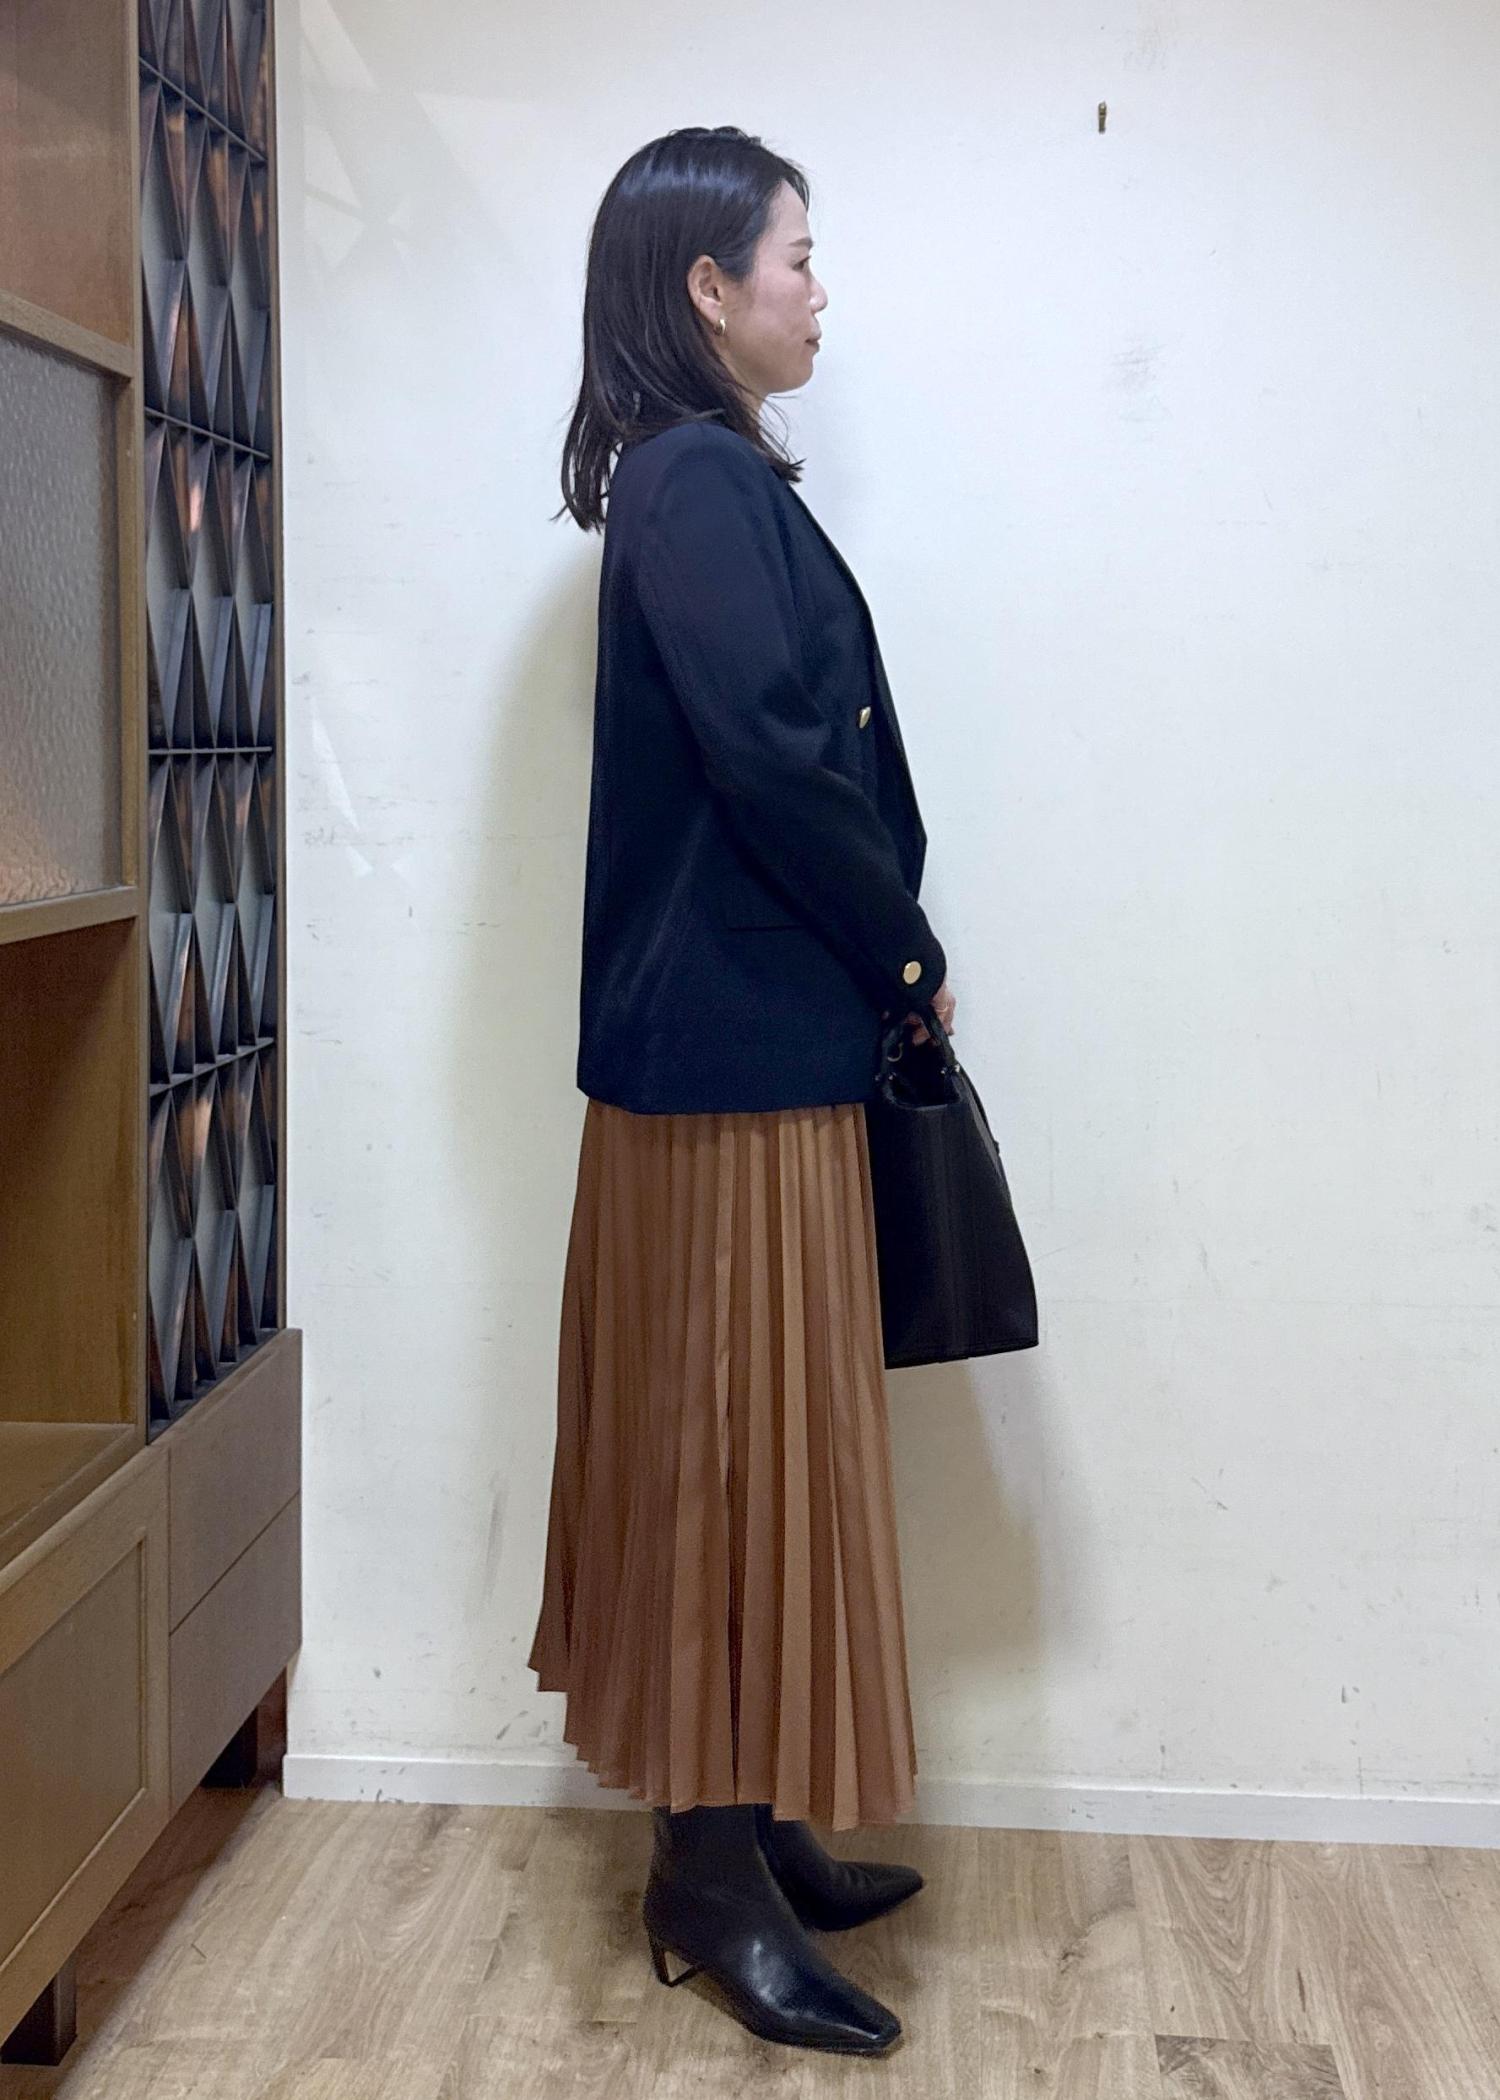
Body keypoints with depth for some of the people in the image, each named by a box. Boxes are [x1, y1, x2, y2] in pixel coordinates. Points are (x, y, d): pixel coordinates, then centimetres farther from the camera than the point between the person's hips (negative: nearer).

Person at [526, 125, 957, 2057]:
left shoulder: (706, 483, 16)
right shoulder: (699, 482, -14)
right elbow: (773, 760, -21)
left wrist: (878, 956, 9)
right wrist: (908, 953, -8)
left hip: (749, 1029, 10)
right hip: (739, 1043, -10)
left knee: (738, 1436, 14)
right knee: (740, 1433, -3)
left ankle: (739, 1826, 26)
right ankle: (715, 1878, 9)